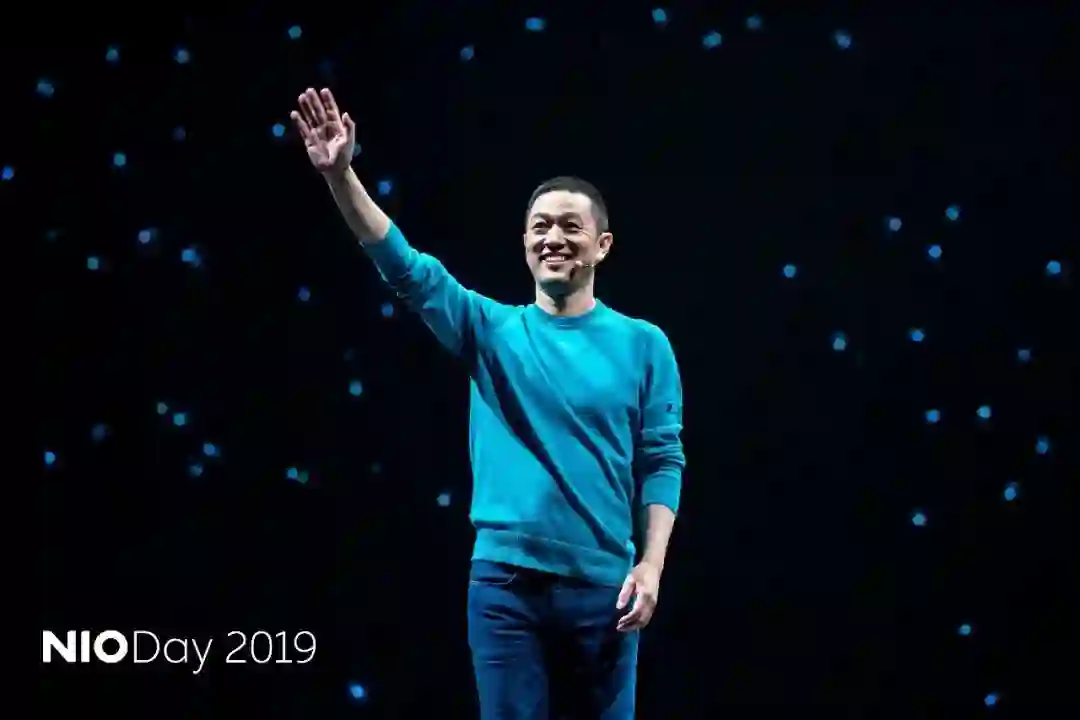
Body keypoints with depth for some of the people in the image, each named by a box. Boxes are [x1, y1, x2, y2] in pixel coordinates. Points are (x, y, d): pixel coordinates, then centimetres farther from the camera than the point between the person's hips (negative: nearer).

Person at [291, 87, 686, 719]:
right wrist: (340, 174, -19)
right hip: (504, 577, 0)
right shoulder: (491, 329, 5)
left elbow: (663, 461, 3)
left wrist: (652, 564, -9)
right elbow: (405, 265, -6)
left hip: (602, 582, 0)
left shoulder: (643, 344, 4)